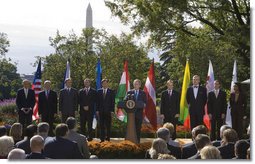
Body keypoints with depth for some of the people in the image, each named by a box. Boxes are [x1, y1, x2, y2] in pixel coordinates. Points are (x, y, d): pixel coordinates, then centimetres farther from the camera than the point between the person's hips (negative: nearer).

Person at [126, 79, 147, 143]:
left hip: (139, 112, 0)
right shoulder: (129, 92, 10)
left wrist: (143, 105, -15)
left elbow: (145, 102, 5)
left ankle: (138, 140, 7)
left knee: (138, 128, 2)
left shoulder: (143, 93, 9)